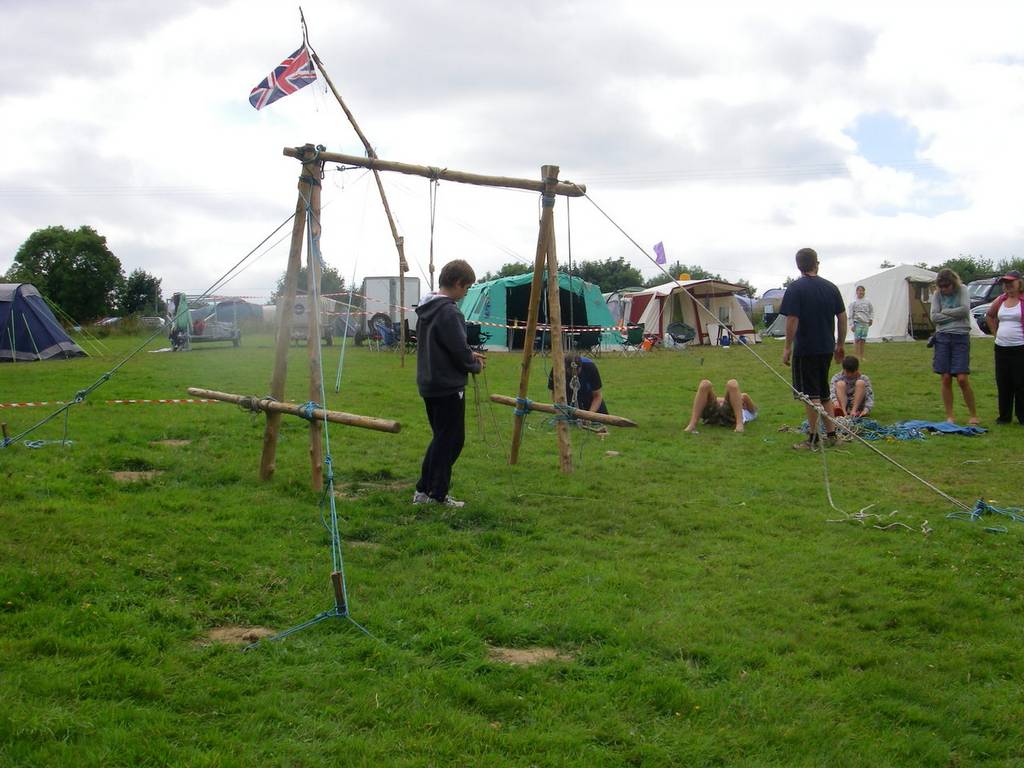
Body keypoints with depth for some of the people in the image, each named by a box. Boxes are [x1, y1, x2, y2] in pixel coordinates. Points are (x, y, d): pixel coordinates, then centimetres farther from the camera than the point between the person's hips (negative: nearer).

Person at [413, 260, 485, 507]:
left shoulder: (426, 309, 10)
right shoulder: (449, 313, -19)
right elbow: (459, 351, -20)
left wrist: (469, 354, 15)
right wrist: (476, 365, 0)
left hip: (428, 384, 9)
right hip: (448, 387, -9)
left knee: (441, 438, 18)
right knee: (450, 440, 2)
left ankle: (423, 491, 19)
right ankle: (439, 494, 7)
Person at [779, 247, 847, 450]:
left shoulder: (795, 289, -10)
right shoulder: (831, 287, 6)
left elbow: (792, 320, -17)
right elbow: (842, 317, 9)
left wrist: (788, 347, -10)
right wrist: (840, 344, 18)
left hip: (805, 349, -6)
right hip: (826, 348, 6)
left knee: (810, 395, 0)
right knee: (823, 392, 18)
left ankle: (813, 439, 4)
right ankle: (831, 433, 21)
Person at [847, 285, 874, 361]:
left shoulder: (867, 302, 10)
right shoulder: (853, 303, 1)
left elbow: (872, 311, 19)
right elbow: (850, 315, 0)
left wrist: (871, 318, 2)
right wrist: (852, 325, -6)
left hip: (865, 323, 3)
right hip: (857, 322, -3)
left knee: (863, 340, 5)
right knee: (857, 340, -8)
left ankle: (862, 357, 10)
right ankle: (857, 356, -4)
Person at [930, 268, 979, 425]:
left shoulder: (962, 290, 1)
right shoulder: (937, 294, 7)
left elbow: (965, 310, -13)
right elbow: (934, 317, -3)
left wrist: (945, 312, -4)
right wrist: (955, 314, -8)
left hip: (961, 337, -2)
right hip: (942, 337, 2)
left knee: (962, 378, -8)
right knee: (946, 379, 0)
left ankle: (973, 415, 7)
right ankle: (949, 417, 9)